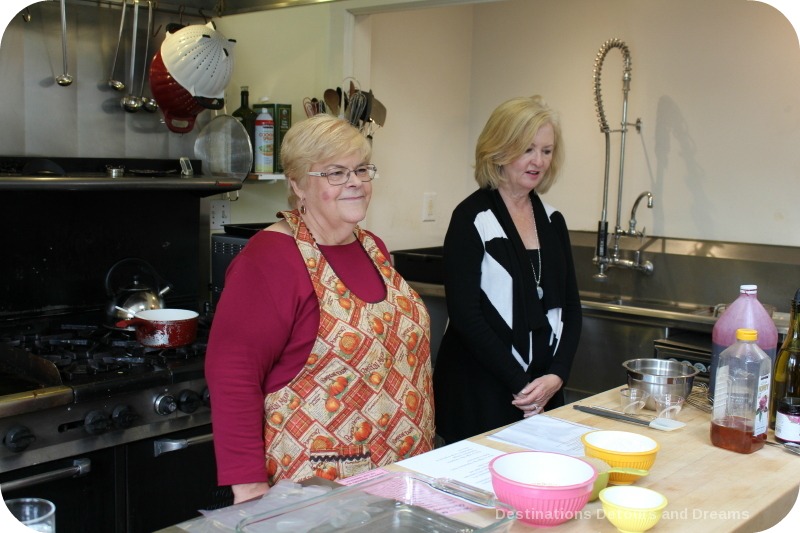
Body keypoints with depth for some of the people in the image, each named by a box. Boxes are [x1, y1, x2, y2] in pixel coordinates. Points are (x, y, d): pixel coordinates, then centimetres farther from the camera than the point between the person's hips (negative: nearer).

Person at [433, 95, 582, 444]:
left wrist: (556, 376, -6)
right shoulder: (471, 218, -9)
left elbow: (570, 308, 9)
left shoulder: (552, 221, 9)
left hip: (544, 391, 6)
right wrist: (519, 385, -14)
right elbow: (465, 314, -14)